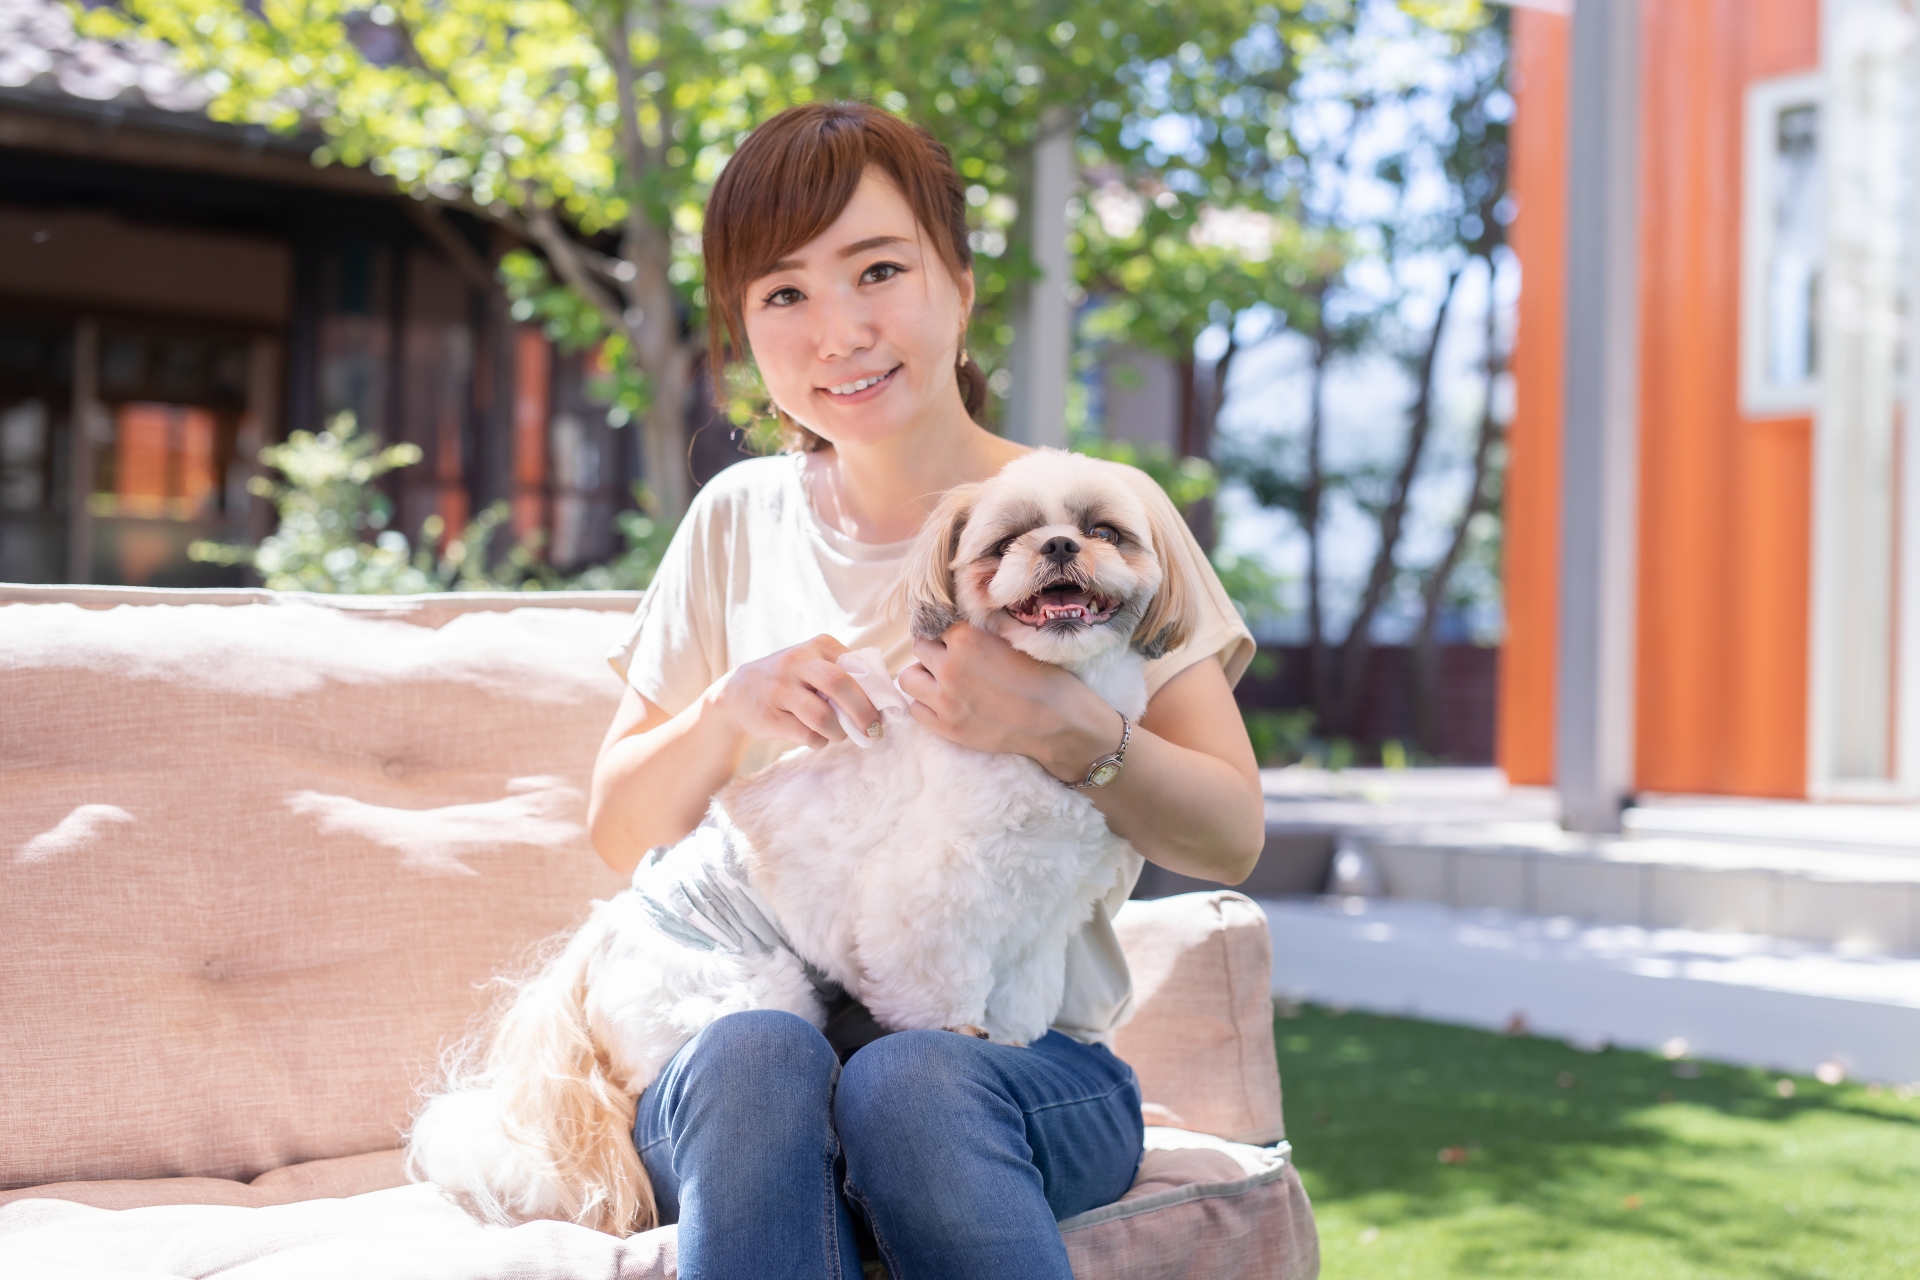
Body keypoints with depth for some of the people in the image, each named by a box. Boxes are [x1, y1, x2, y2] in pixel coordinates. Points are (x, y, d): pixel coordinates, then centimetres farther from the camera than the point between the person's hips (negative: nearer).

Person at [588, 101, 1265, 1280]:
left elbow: (1232, 837, 1)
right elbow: (621, 833, 13)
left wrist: (1071, 732, -18)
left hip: (1031, 1048, -2)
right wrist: (727, 711, -7)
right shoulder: (741, 522, 11)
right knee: (755, 1061, -34)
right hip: (761, 1002, 2)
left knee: (910, 1084, -36)